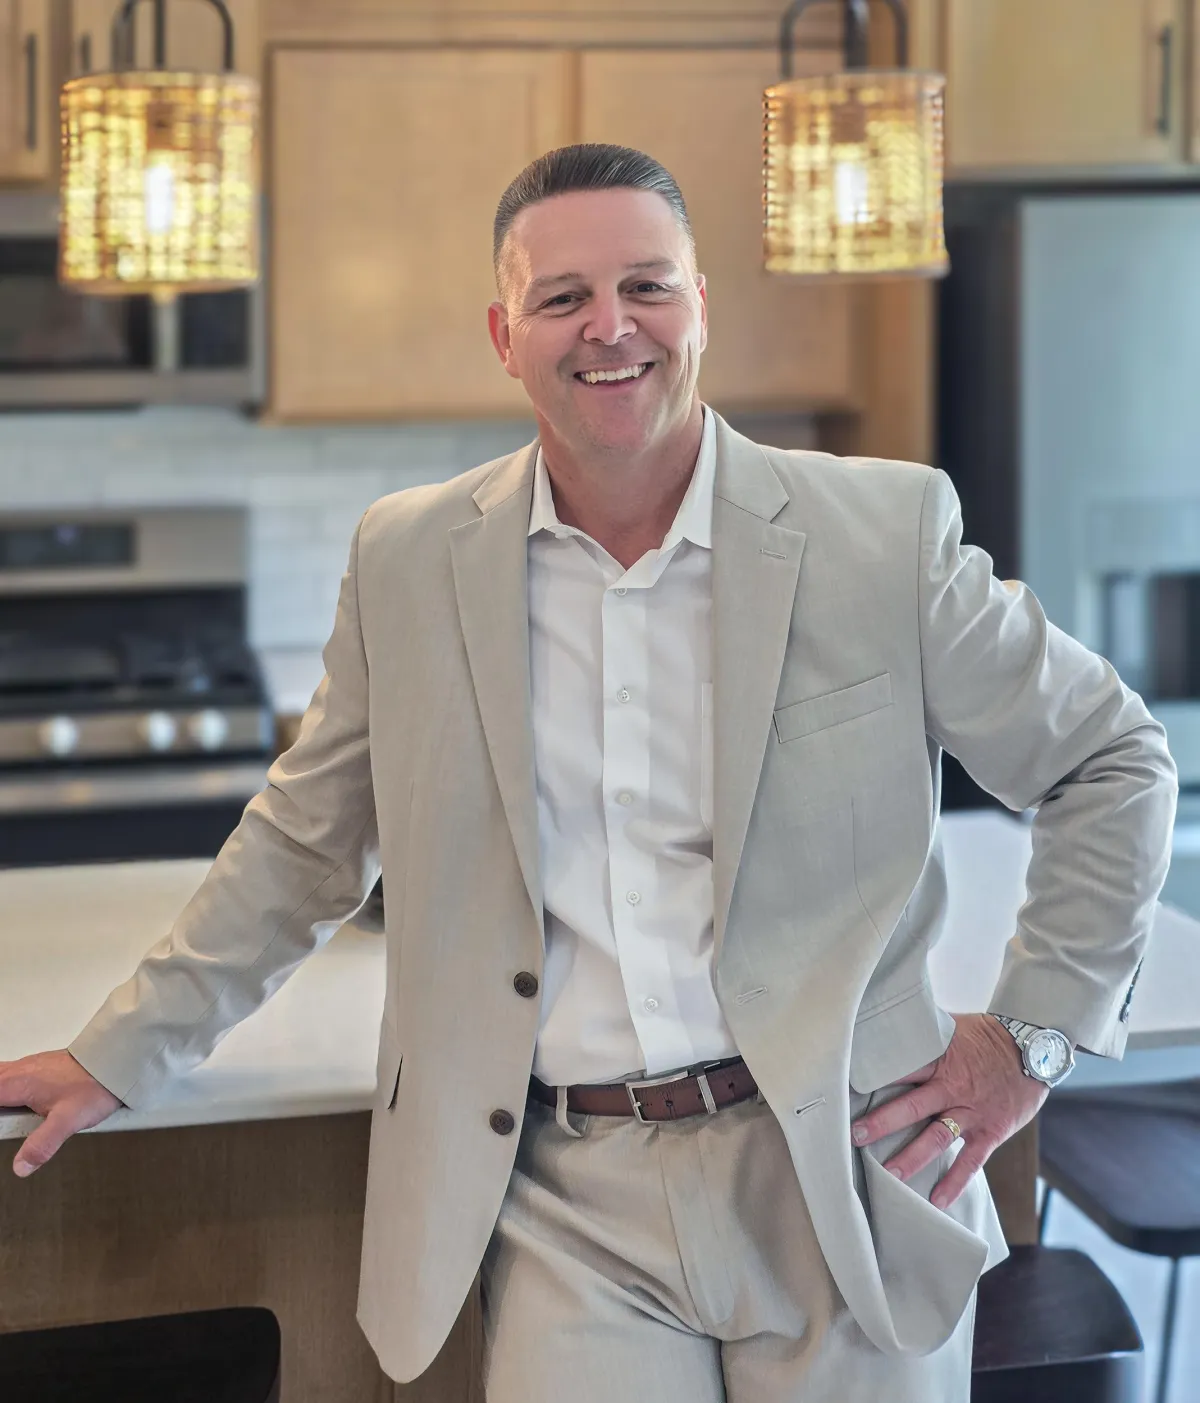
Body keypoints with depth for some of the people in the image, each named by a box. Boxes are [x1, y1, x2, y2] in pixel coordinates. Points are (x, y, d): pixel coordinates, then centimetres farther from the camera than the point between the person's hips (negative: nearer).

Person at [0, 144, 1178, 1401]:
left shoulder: (887, 533, -3)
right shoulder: (407, 563, 3)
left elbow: (1110, 765, 7)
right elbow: (302, 848, 15)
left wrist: (1036, 1035, 1)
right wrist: (121, 1056, 14)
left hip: (839, 1190, 0)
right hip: (568, 1210, 1)